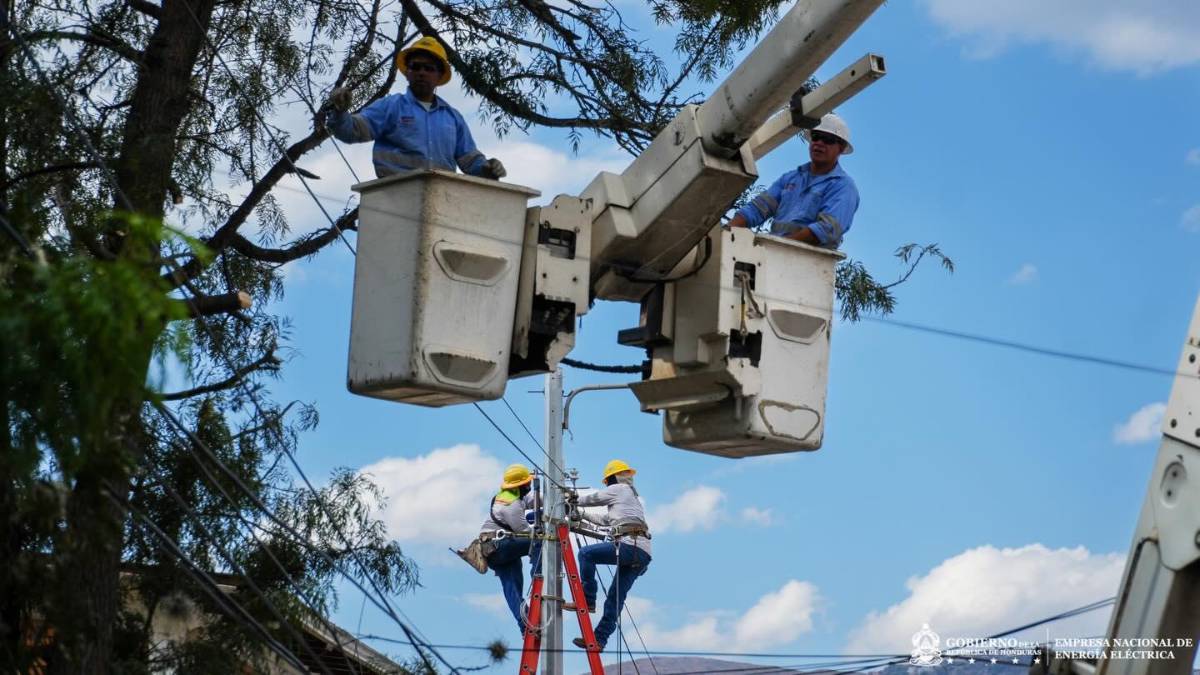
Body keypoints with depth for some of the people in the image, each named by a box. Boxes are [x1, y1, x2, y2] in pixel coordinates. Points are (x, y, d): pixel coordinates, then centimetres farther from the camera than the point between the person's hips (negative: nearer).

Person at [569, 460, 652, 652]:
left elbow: (594, 499, 16)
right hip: (643, 554, 9)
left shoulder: (619, 489, 7)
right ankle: (600, 639, 4)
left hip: (629, 545, -9)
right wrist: (582, 514, 46)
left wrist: (576, 499, 34)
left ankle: (588, 600, -9)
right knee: (615, 598, 7)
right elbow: (606, 520, 42)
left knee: (586, 553, -6)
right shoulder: (634, 497, 35)